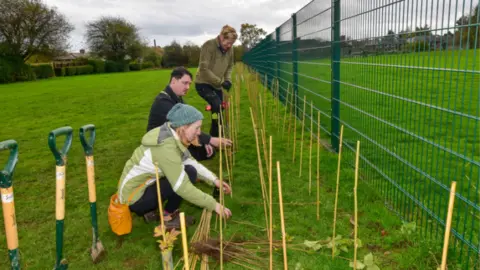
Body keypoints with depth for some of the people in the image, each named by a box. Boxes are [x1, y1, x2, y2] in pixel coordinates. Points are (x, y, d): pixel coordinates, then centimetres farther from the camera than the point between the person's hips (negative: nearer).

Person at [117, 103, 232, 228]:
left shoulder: (173, 136, -3)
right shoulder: (166, 146, -28)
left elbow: (192, 162, 9)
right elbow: (182, 187, -29)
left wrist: (214, 180, 0)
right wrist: (214, 205, -22)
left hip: (144, 185, 9)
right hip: (134, 198, -9)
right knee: (189, 173, -18)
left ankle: (151, 211, 11)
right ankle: (168, 217, 1)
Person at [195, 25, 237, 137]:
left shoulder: (229, 49, -3)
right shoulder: (208, 45, -21)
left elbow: (230, 66, 12)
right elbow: (204, 69, -23)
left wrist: (228, 80, -6)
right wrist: (220, 82, -22)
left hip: (216, 85, 7)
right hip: (203, 83, -6)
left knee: (218, 108, 7)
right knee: (217, 105, -22)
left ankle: (214, 136, 21)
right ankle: (216, 136, -10)